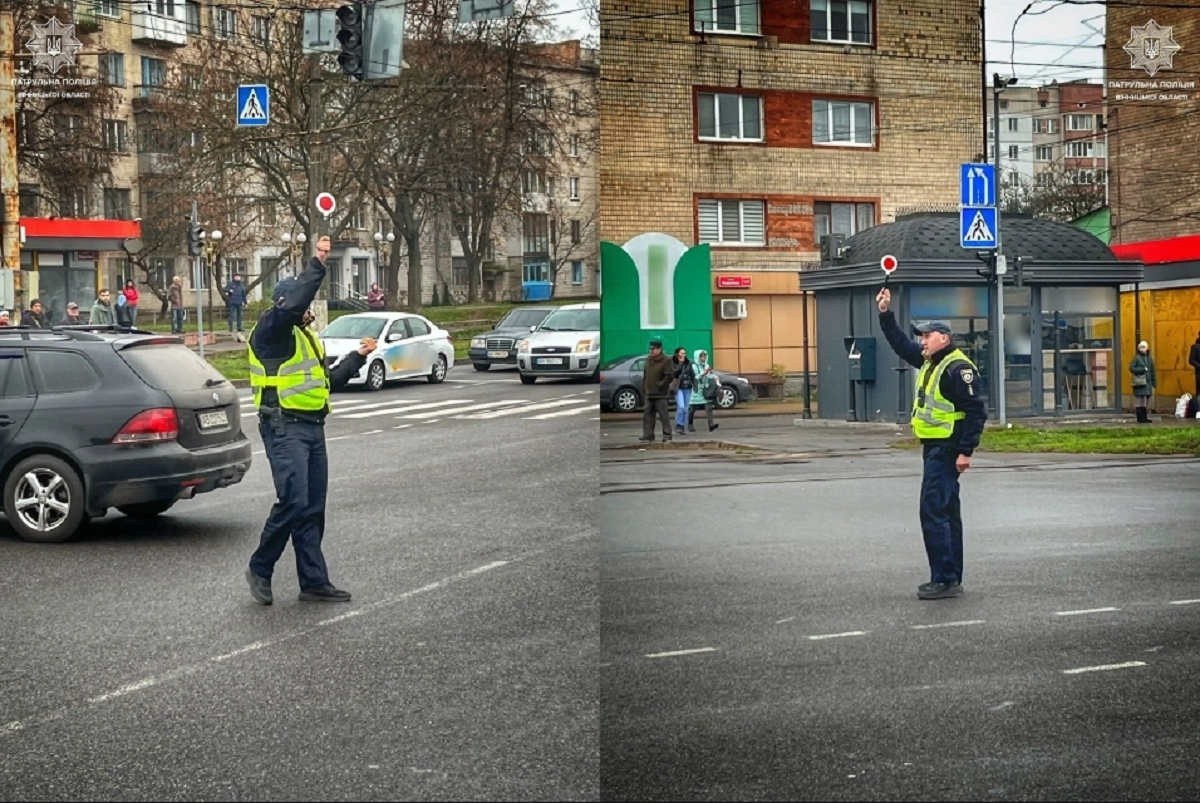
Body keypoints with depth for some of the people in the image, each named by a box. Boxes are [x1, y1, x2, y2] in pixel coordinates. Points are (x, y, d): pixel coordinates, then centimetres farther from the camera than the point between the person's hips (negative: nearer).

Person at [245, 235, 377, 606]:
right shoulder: (270, 330, -6)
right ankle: (260, 568, -1)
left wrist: (357, 357, 24)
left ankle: (314, 582, 11)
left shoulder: (307, 338, 23)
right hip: (284, 427, -9)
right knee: (294, 502, -17)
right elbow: (293, 303, -27)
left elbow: (326, 382, 29)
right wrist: (317, 264, -25)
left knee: (313, 509, 8)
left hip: (312, 427, 9)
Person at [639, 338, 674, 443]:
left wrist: (660, 385, -16)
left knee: (663, 415, -3)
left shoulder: (665, 361, -9)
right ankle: (648, 436, 9)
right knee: (648, 415, 6)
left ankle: (667, 435, 3)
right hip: (649, 393, 7)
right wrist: (643, 390, 12)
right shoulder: (648, 360, 13)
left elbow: (669, 376, -13)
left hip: (660, 394, -7)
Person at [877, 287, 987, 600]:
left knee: (934, 511, -13)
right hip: (934, 447, 11)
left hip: (947, 450, -11)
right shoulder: (929, 362, 13)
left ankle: (945, 579, -12)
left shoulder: (957, 368, -16)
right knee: (946, 512, 14)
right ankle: (951, 578, 20)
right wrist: (885, 315, 21)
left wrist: (966, 451, -22)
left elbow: (976, 411, -20)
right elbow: (901, 345, 29)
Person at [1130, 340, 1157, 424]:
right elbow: (1132, 368, -8)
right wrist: (1142, 369, -14)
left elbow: (1153, 371, 14)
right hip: (1140, 383, -5)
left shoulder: (1149, 358, 12)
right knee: (1141, 401, -7)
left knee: (1146, 402, 6)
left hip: (1148, 383, 5)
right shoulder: (1137, 358, -3)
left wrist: (1154, 383, 11)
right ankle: (1141, 418, -3)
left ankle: (1144, 418, 12)